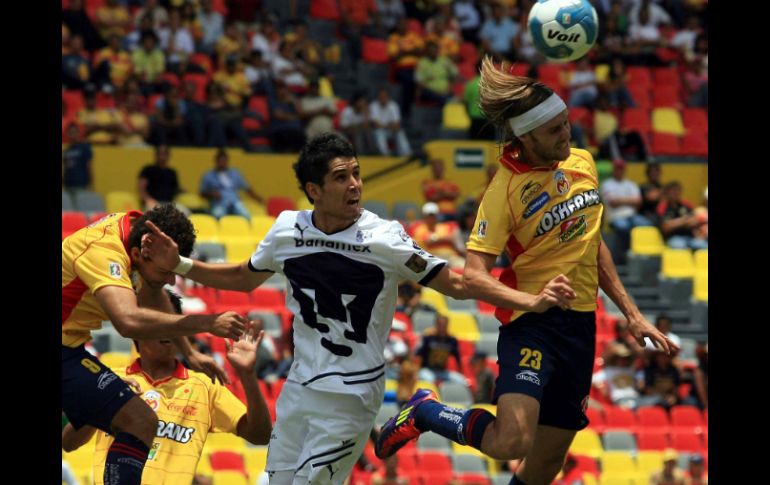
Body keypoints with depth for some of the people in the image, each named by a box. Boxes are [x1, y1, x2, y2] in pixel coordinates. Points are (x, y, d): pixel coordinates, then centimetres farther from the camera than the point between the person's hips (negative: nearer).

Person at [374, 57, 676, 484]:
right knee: (512, 441, -27)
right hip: (531, 323, -7)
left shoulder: (583, 163, 7)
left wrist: (631, 313, 21)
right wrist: (532, 299, -34)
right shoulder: (507, 189, -14)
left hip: (581, 325, 7)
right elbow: (473, 276, -18)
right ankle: (425, 412, 0)